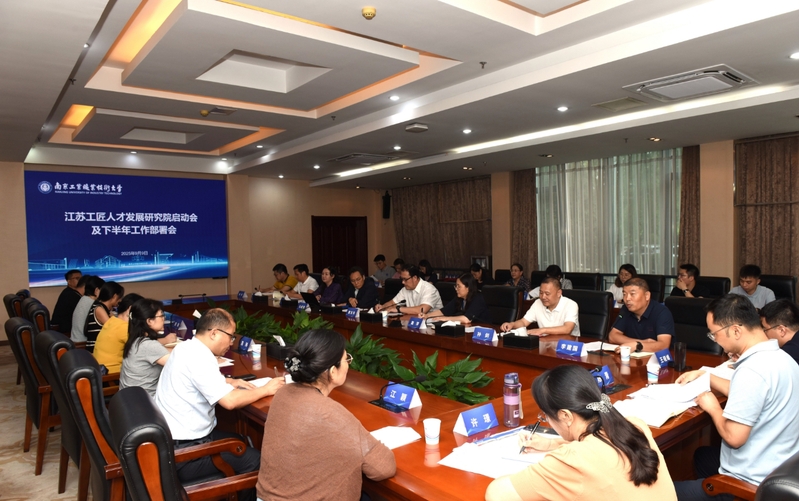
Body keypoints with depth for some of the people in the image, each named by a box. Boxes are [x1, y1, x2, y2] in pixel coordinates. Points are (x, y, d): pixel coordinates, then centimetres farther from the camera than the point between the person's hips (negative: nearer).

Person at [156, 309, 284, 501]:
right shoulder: (198, 357, -24)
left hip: (170, 441, 10)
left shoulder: (186, 348, 5)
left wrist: (231, 382, 10)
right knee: (255, 460, -7)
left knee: (238, 441, 22)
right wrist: (265, 390, -15)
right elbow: (229, 401, -30)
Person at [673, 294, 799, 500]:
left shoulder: (753, 369, -29)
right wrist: (704, 376, 18)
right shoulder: (779, 357, 2)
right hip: (778, 467, 10)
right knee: (702, 455, 33)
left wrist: (713, 408, -10)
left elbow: (734, 437, -28)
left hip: (753, 482, -10)